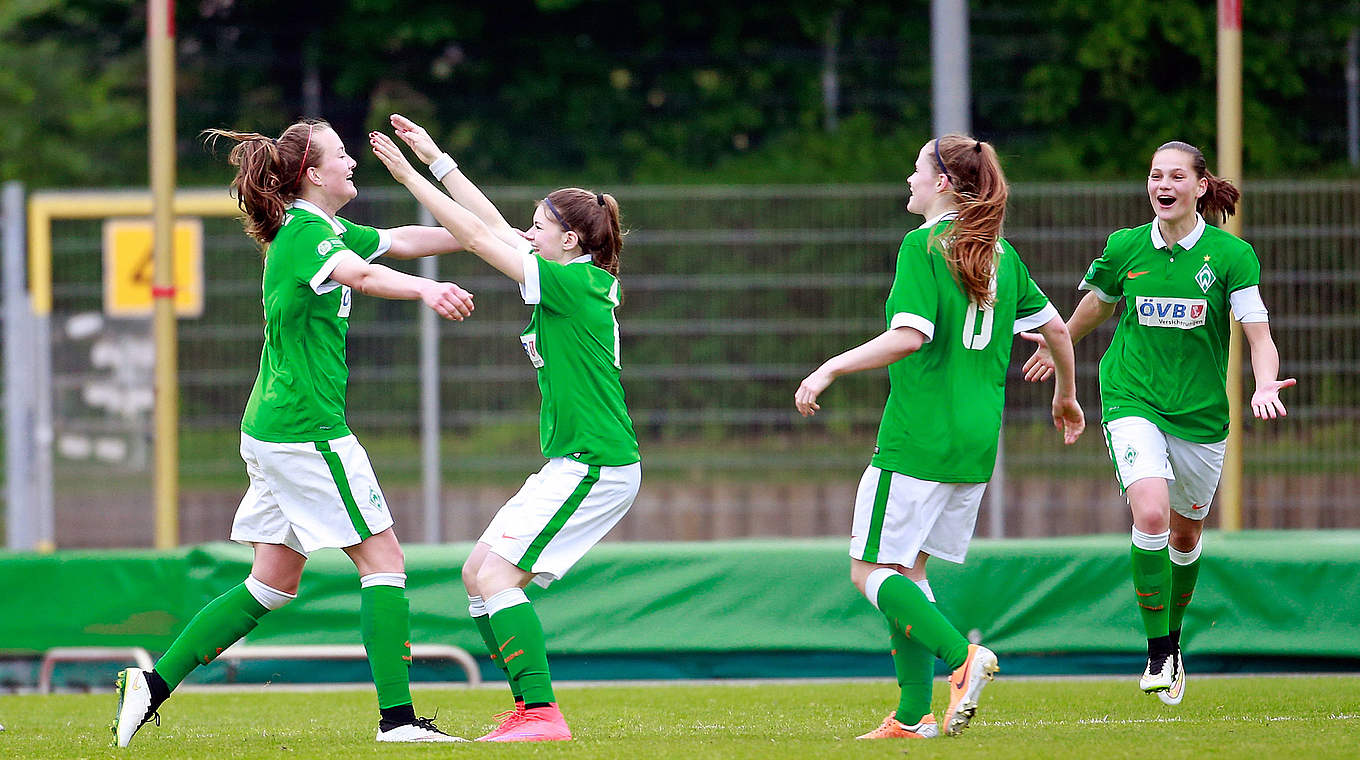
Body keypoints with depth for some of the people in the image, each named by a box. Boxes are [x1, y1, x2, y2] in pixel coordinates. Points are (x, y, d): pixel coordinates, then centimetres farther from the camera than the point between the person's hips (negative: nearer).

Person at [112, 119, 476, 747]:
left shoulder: (319, 228, 15)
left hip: (271, 430, 10)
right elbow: (361, 275, -37)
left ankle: (153, 683, 9)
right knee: (383, 560, -5)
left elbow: (398, 241, 25)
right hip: (308, 429, -10)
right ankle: (397, 718, -7)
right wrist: (425, 289, -55)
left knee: (273, 584, 12)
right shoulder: (307, 232, -16)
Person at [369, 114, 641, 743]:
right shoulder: (585, 282, 12)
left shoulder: (573, 283, -14)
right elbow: (492, 226, 19)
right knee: (477, 574, 9)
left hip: (595, 466, -10)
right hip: (575, 463, 10)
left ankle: (540, 714, -19)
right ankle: (531, 708, 9)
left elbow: (475, 236, -13)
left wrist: (410, 175, -7)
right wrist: (435, 160, 19)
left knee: (496, 575, -15)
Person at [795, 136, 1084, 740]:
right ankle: (914, 716, 8)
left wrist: (830, 369, -17)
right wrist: (1066, 395, 35)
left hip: (917, 438, -7)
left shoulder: (923, 246, -10)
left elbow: (910, 335, -22)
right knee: (908, 569, 15)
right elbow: (1055, 327, 19)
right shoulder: (1001, 253, 11)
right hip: (977, 443, 7)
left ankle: (961, 656, -20)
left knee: (872, 571, 0)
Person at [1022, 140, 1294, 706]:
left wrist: (1265, 387, -30)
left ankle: (1172, 641, 41)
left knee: (1185, 534, 15)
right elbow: (1096, 305, 18)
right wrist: (1056, 346, 34)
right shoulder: (1125, 247, -2)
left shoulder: (1230, 255, -7)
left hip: (1201, 414, 1)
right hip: (1133, 401, -1)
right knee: (1151, 515, -23)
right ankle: (1158, 655, -14)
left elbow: (1259, 335, -10)